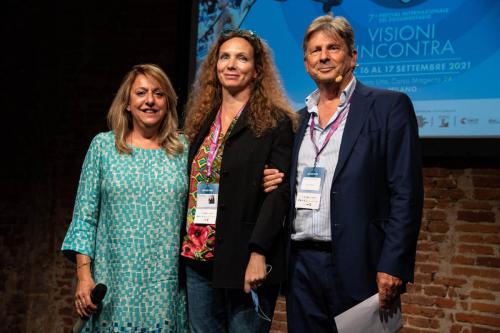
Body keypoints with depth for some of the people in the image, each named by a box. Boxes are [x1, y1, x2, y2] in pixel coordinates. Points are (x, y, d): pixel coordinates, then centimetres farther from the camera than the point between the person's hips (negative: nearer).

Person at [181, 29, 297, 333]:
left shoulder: (275, 122, -4)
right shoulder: (203, 120, 13)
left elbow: (280, 191, -12)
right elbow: (192, 187, 16)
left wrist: (258, 253, -20)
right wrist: (186, 247, 10)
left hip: (245, 260, -5)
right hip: (198, 257, 6)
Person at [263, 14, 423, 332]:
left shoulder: (389, 106, -2)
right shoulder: (299, 118, 15)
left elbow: (406, 193, -8)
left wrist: (393, 266, -15)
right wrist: (275, 184, 0)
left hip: (356, 266, -5)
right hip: (301, 264, 5)